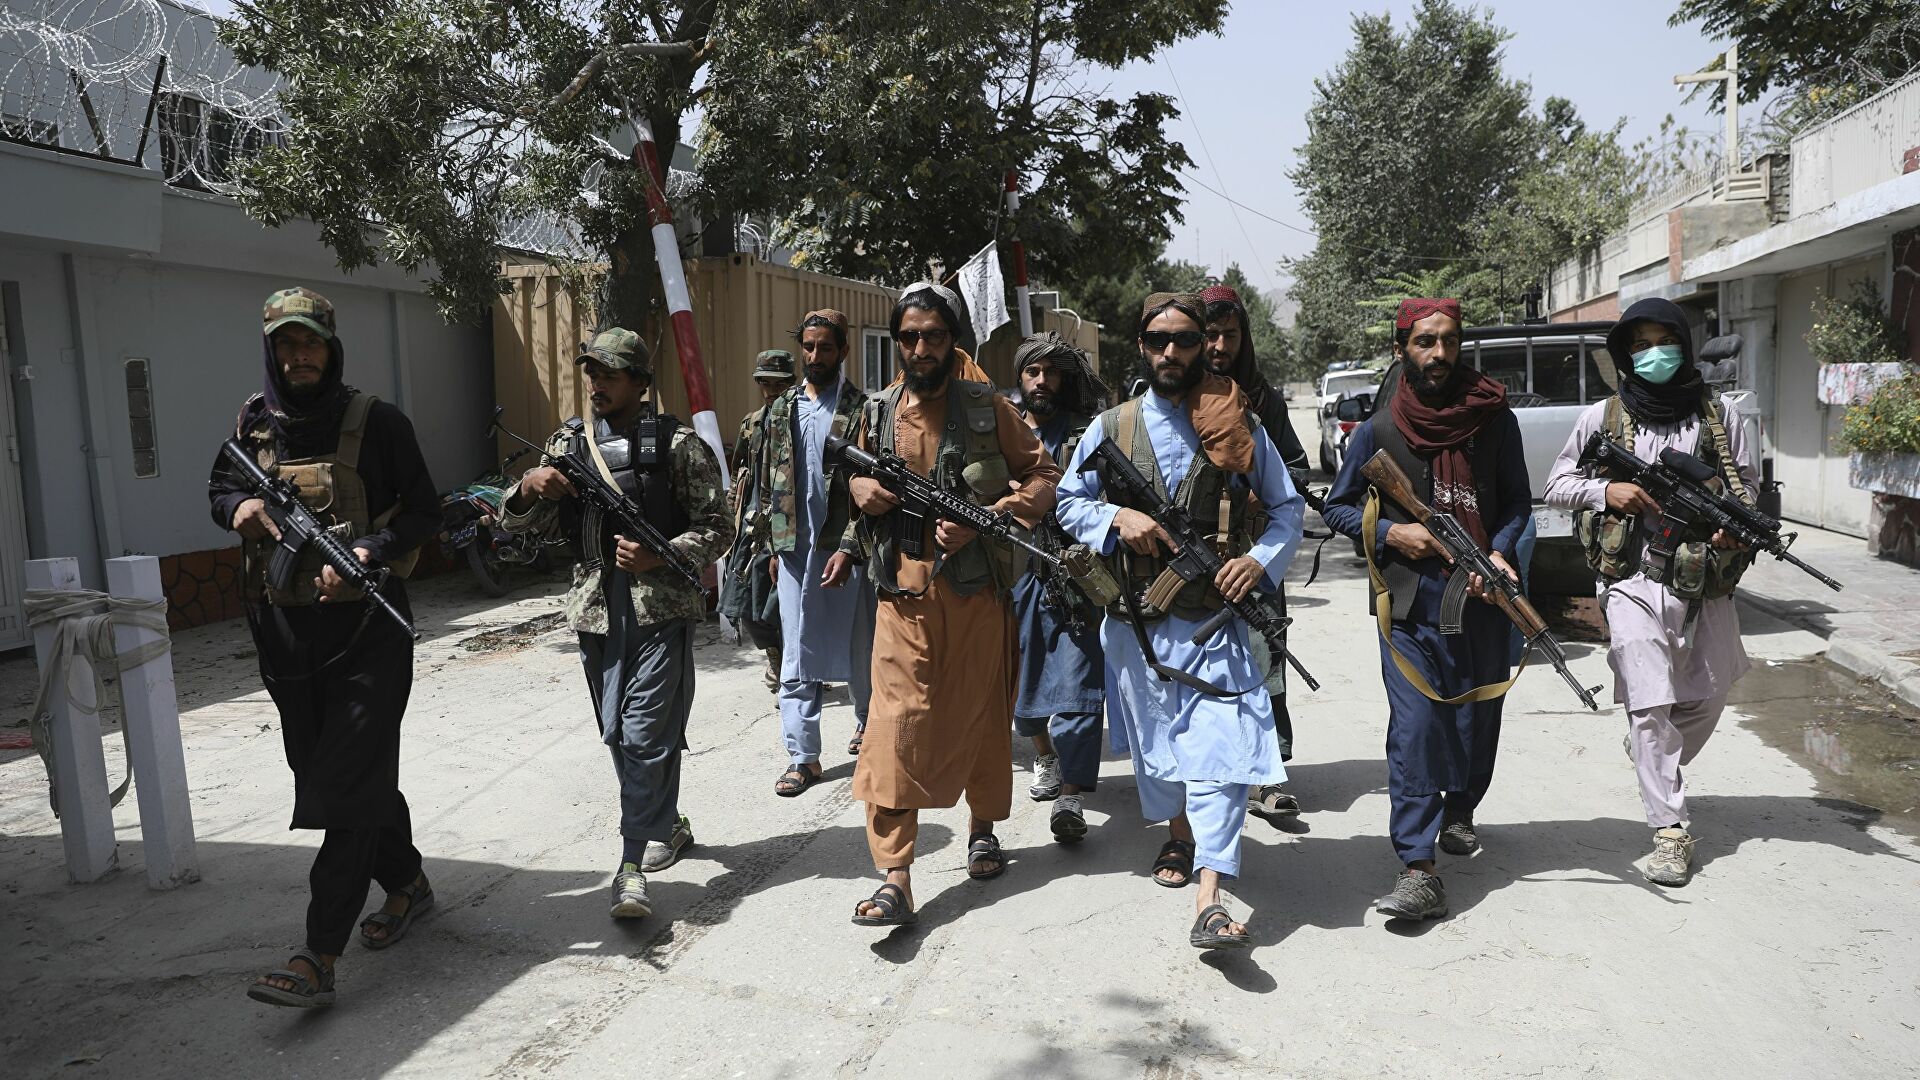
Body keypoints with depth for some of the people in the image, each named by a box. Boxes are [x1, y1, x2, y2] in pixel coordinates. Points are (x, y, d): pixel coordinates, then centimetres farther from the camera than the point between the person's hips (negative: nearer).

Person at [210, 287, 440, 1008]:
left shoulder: (376, 423, -6)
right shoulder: (253, 424, 8)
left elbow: (424, 513, -5)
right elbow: (219, 488, 22)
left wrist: (367, 554, -21)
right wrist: (239, 506, -2)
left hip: (365, 629, -6)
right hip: (283, 627, 6)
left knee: (347, 784, -8)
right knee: (322, 770, 15)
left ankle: (318, 959, -7)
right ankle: (406, 883, 35)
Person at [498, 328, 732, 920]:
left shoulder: (678, 444, -3)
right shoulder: (570, 442, 11)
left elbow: (717, 528, -3)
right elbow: (523, 523, 11)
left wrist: (659, 556, -19)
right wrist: (529, 488, -12)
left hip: (661, 609, -5)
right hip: (596, 610, 6)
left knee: (646, 736, -8)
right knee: (619, 735, 15)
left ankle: (635, 863, 0)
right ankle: (668, 824, 35)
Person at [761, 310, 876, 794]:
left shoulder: (863, 409, -5)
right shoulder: (782, 410, 11)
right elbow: (772, 484, 15)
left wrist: (848, 549, -17)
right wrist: (774, 545, 12)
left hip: (845, 549, -4)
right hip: (794, 548, 4)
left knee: (858, 647, 10)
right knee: (798, 656, 3)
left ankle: (868, 723, 35)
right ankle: (803, 756, 8)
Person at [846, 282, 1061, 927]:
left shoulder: (988, 409, -1)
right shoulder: (877, 413, 8)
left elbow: (1043, 475, -1)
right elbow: (859, 478, 18)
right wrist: (861, 489, -6)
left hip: (976, 591, -1)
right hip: (904, 595, 1)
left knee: (979, 715, 12)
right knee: (895, 724, -7)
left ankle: (983, 829, 36)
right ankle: (894, 878, -5)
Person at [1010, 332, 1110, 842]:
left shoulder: (1085, 434, 2)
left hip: (1073, 575, -4)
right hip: (1015, 571, 4)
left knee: (1075, 685, -10)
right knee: (1024, 676, 16)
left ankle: (1071, 799, -10)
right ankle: (1045, 759, 39)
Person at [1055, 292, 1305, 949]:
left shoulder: (1238, 427, 4)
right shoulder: (1112, 427, 6)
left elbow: (1288, 507, 10)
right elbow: (1069, 502, 10)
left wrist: (1261, 559, -10)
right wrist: (1118, 517, -11)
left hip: (1214, 617, -2)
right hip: (1135, 620, 2)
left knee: (1221, 745, -13)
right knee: (1154, 737, 16)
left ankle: (1209, 902, -15)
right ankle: (1178, 835, 43)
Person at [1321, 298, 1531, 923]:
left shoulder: (1495, 420, 6)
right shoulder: (1377, 431, 1)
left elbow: (1517, 501, 10)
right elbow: (1338, 508, 7)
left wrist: (1499, 552, -9)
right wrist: (1392, 533, -9)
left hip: (1483, 598, 3)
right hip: (1410, 603, -3)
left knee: (1478, 718, 15)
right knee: (1416, 725, -11)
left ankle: (1458, 813, 42)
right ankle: (1418, 870, -11)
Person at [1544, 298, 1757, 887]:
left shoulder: (1720, 414, 9)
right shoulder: (1602, 417, 4)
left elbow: (1748, 485, 12)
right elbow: (1557, 485, 8)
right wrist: (1607, 491, -11)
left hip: (1706, 581, 3)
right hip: (1633, 580, -3)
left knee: (1707, 699, 15)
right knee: (1649, 704, -9)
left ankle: (1653, 759, 45)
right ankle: (1670, 829, -2)